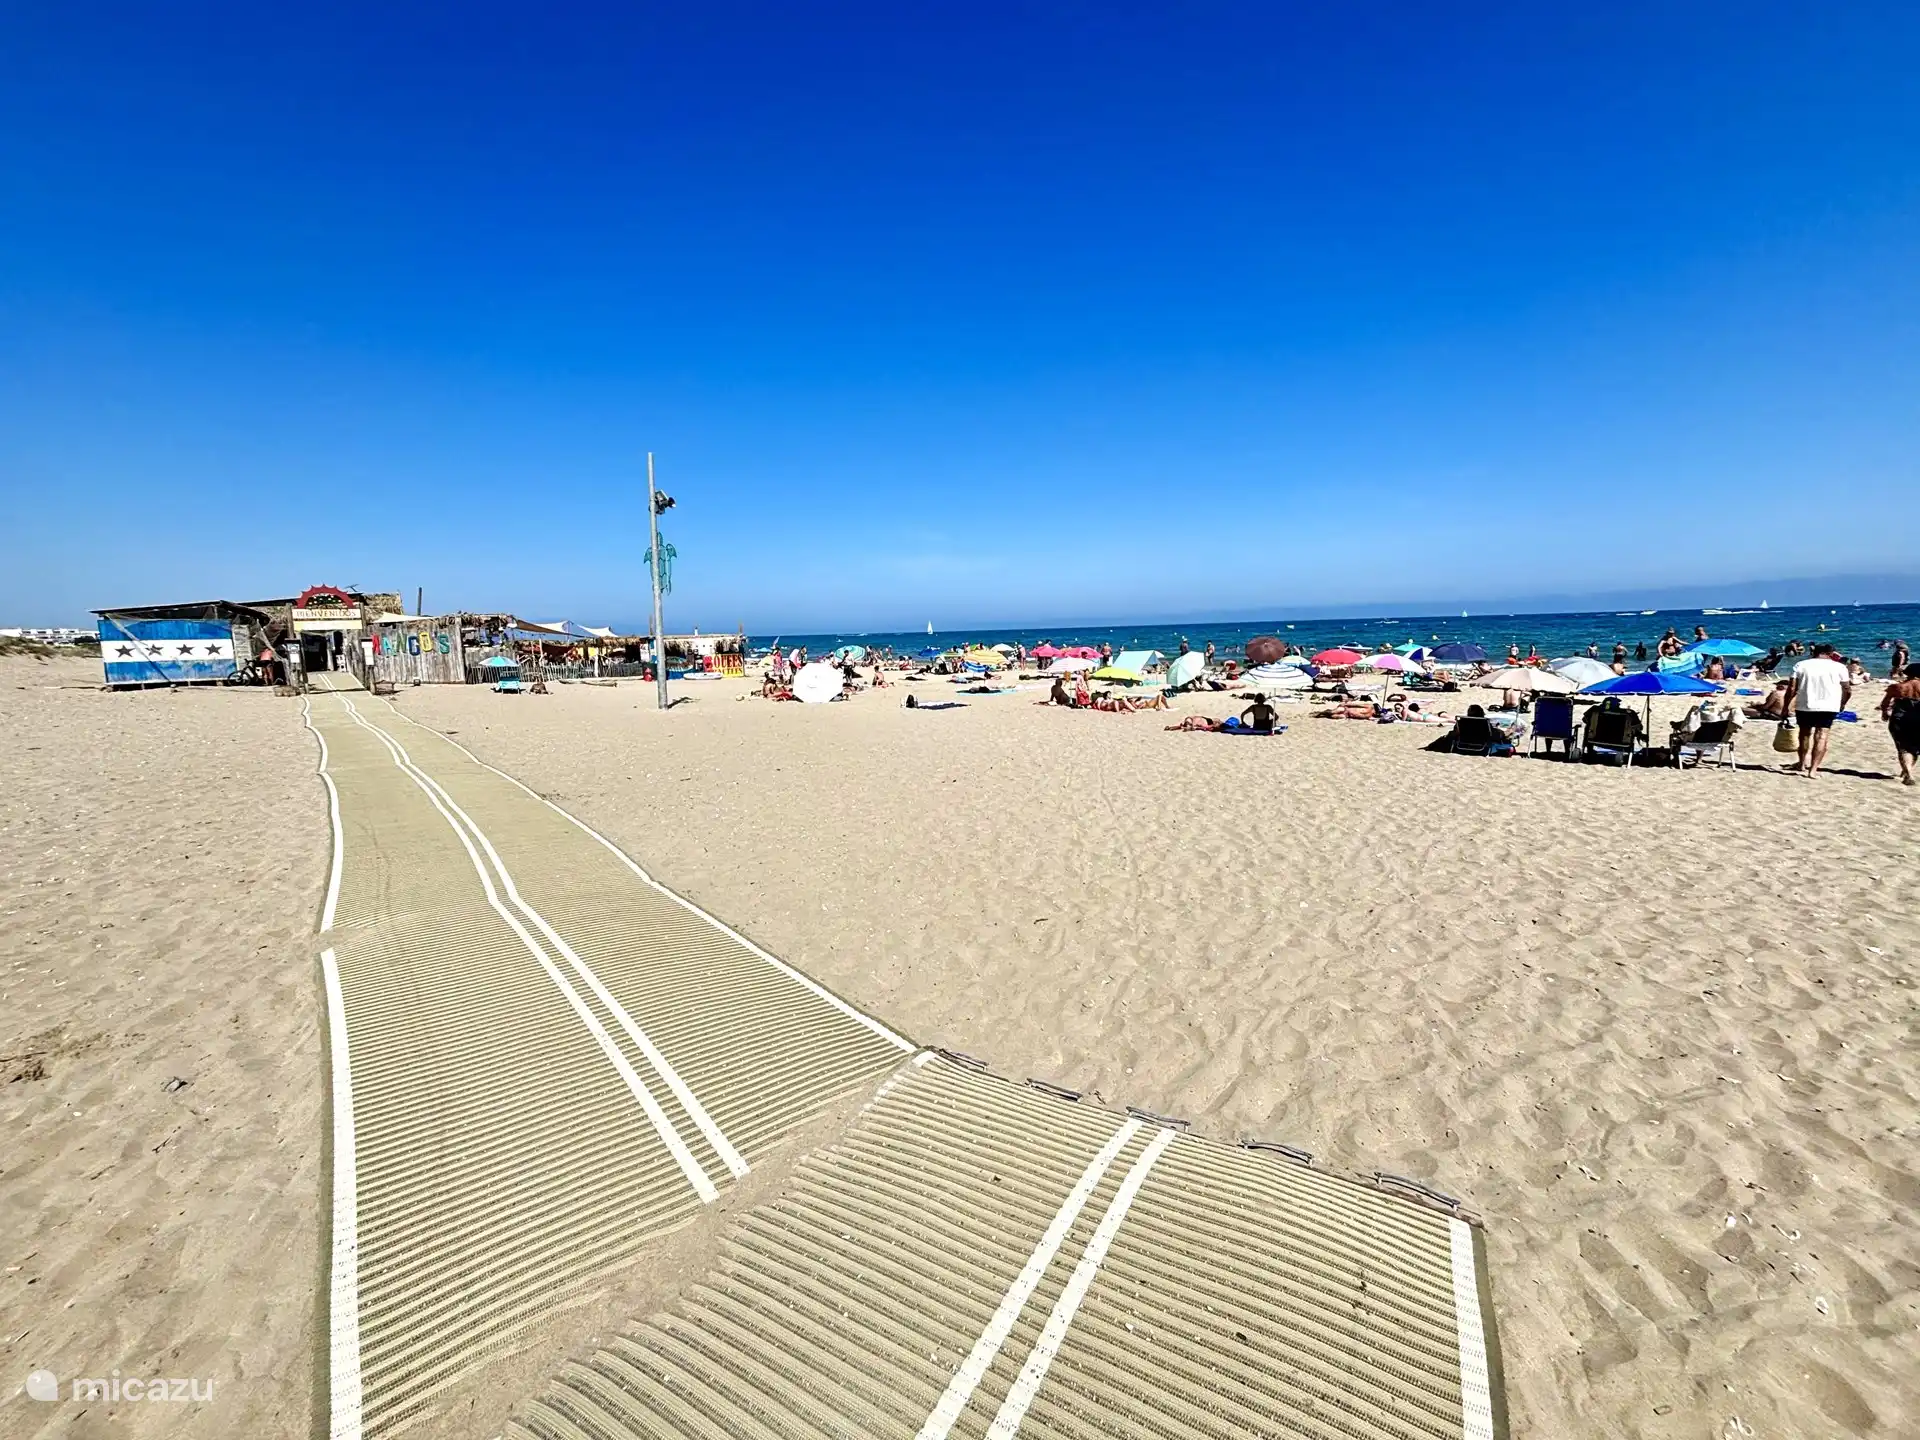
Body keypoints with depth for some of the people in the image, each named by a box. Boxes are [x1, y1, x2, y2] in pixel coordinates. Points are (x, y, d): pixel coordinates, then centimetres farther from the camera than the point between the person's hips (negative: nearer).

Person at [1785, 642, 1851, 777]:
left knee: (1805, 733, 19)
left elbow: (1792, 689, -3)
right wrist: (1842, 704, 21)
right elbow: (1848, 690, 4)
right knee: (1822, 736, -1)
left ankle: (1802, 764, 32)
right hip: (1828, 707, -1)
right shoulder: (1839, 667, 2)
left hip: (1803, 706, 1)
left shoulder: (1801, 665, 2)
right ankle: (1813, 769, -11)